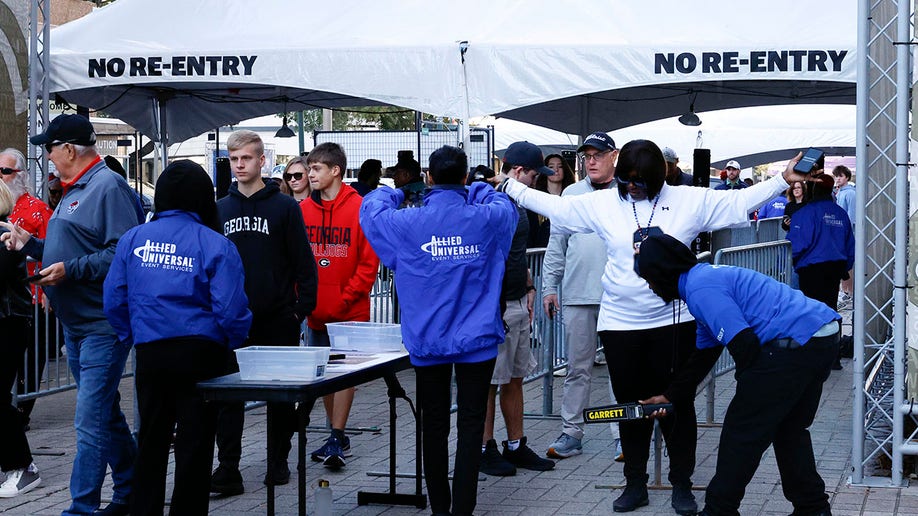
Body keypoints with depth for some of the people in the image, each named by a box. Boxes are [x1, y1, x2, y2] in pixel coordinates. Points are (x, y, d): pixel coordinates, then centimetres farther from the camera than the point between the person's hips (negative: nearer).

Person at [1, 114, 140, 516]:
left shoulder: (109, 187, -14)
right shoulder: (73, 191, 17)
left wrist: (71, 269, -24)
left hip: (104, 326, -10)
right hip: (76, 324, 10)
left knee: (91, 419, -9)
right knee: (105, 413, 17)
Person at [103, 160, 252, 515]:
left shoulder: (133, 240, 2)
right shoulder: (215, 245, -9)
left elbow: (114, 300, 2)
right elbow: (231, 309, -13)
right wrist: (233, 341, 5)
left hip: (149, 353, 4)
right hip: (200, 353, -3)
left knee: (151, 440, 17)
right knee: (194, 443, 6)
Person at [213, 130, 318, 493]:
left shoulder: (284, 206, -1)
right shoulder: (220, 210, 9)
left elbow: (304, 261, -2)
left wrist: (304, 305, -8)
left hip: (278, 319, -2)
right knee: (228, 395, -1)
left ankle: (279, 462, 19)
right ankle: (228, 469, 1)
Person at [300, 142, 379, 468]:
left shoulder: (360, 208, -7)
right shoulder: (303, 209, 5)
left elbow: (369, 262, -8)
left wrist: (346, 298, -12)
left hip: (350, 311, -5)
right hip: (315, 312, 5)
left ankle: (337, 439, 0)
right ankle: (338, 437, 20)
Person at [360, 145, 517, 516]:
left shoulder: (408, 223, -9)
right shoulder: (486, 219, -7)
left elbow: (370, 209, 12)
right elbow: (506, 206, 18)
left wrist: (394, 192, 29)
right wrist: (476, 191, 30)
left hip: (429, 341, 1)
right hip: (477, 340, -1)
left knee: (434, 426, 11)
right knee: (471, 426, 1)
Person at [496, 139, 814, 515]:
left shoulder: (688, 201, -1)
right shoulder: (603, 204, 1)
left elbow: (739, 201, 3)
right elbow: (553, 205, 8)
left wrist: (782, 180, -1)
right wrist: (510, 186, 7)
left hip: (674, 320, -1)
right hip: (621, 323, 1)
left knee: (678, 403, 4)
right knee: (631, 405, 10)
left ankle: (682, 484, 17)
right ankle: (635, 484, 22)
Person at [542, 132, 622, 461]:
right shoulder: (571, 194, 11)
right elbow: (556, 245, 12)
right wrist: (549, 287, 8)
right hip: (577, 295, 2)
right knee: (577, 368, 8)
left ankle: (622, 434, 9)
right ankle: (571, 433, 14)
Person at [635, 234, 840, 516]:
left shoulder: (700, 288, -9)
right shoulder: (707, 276, 24)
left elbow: (744, 344, -17)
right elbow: (704, 353, 32)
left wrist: (749, 387, 1)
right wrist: (672, 397, 37)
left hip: (796, 342, -10)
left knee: (741, 429, 2)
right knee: (790, 429, 23)